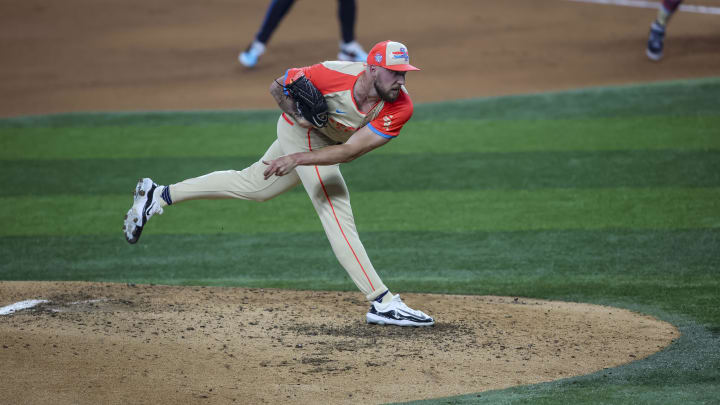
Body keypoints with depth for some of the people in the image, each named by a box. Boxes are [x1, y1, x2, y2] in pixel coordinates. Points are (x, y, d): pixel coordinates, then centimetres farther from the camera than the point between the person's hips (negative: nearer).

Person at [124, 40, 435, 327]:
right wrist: (296, 113, -33)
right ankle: (382, 302, -16)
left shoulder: (400, 107, -29)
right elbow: (278, 86, -15)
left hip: (319, 140, 5)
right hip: (304, 130, -5)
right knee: (337, 213, -15)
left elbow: (350, 151, -33)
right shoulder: (335, 74, -35)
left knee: (254, 185, 22)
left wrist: (298, 158, -42)